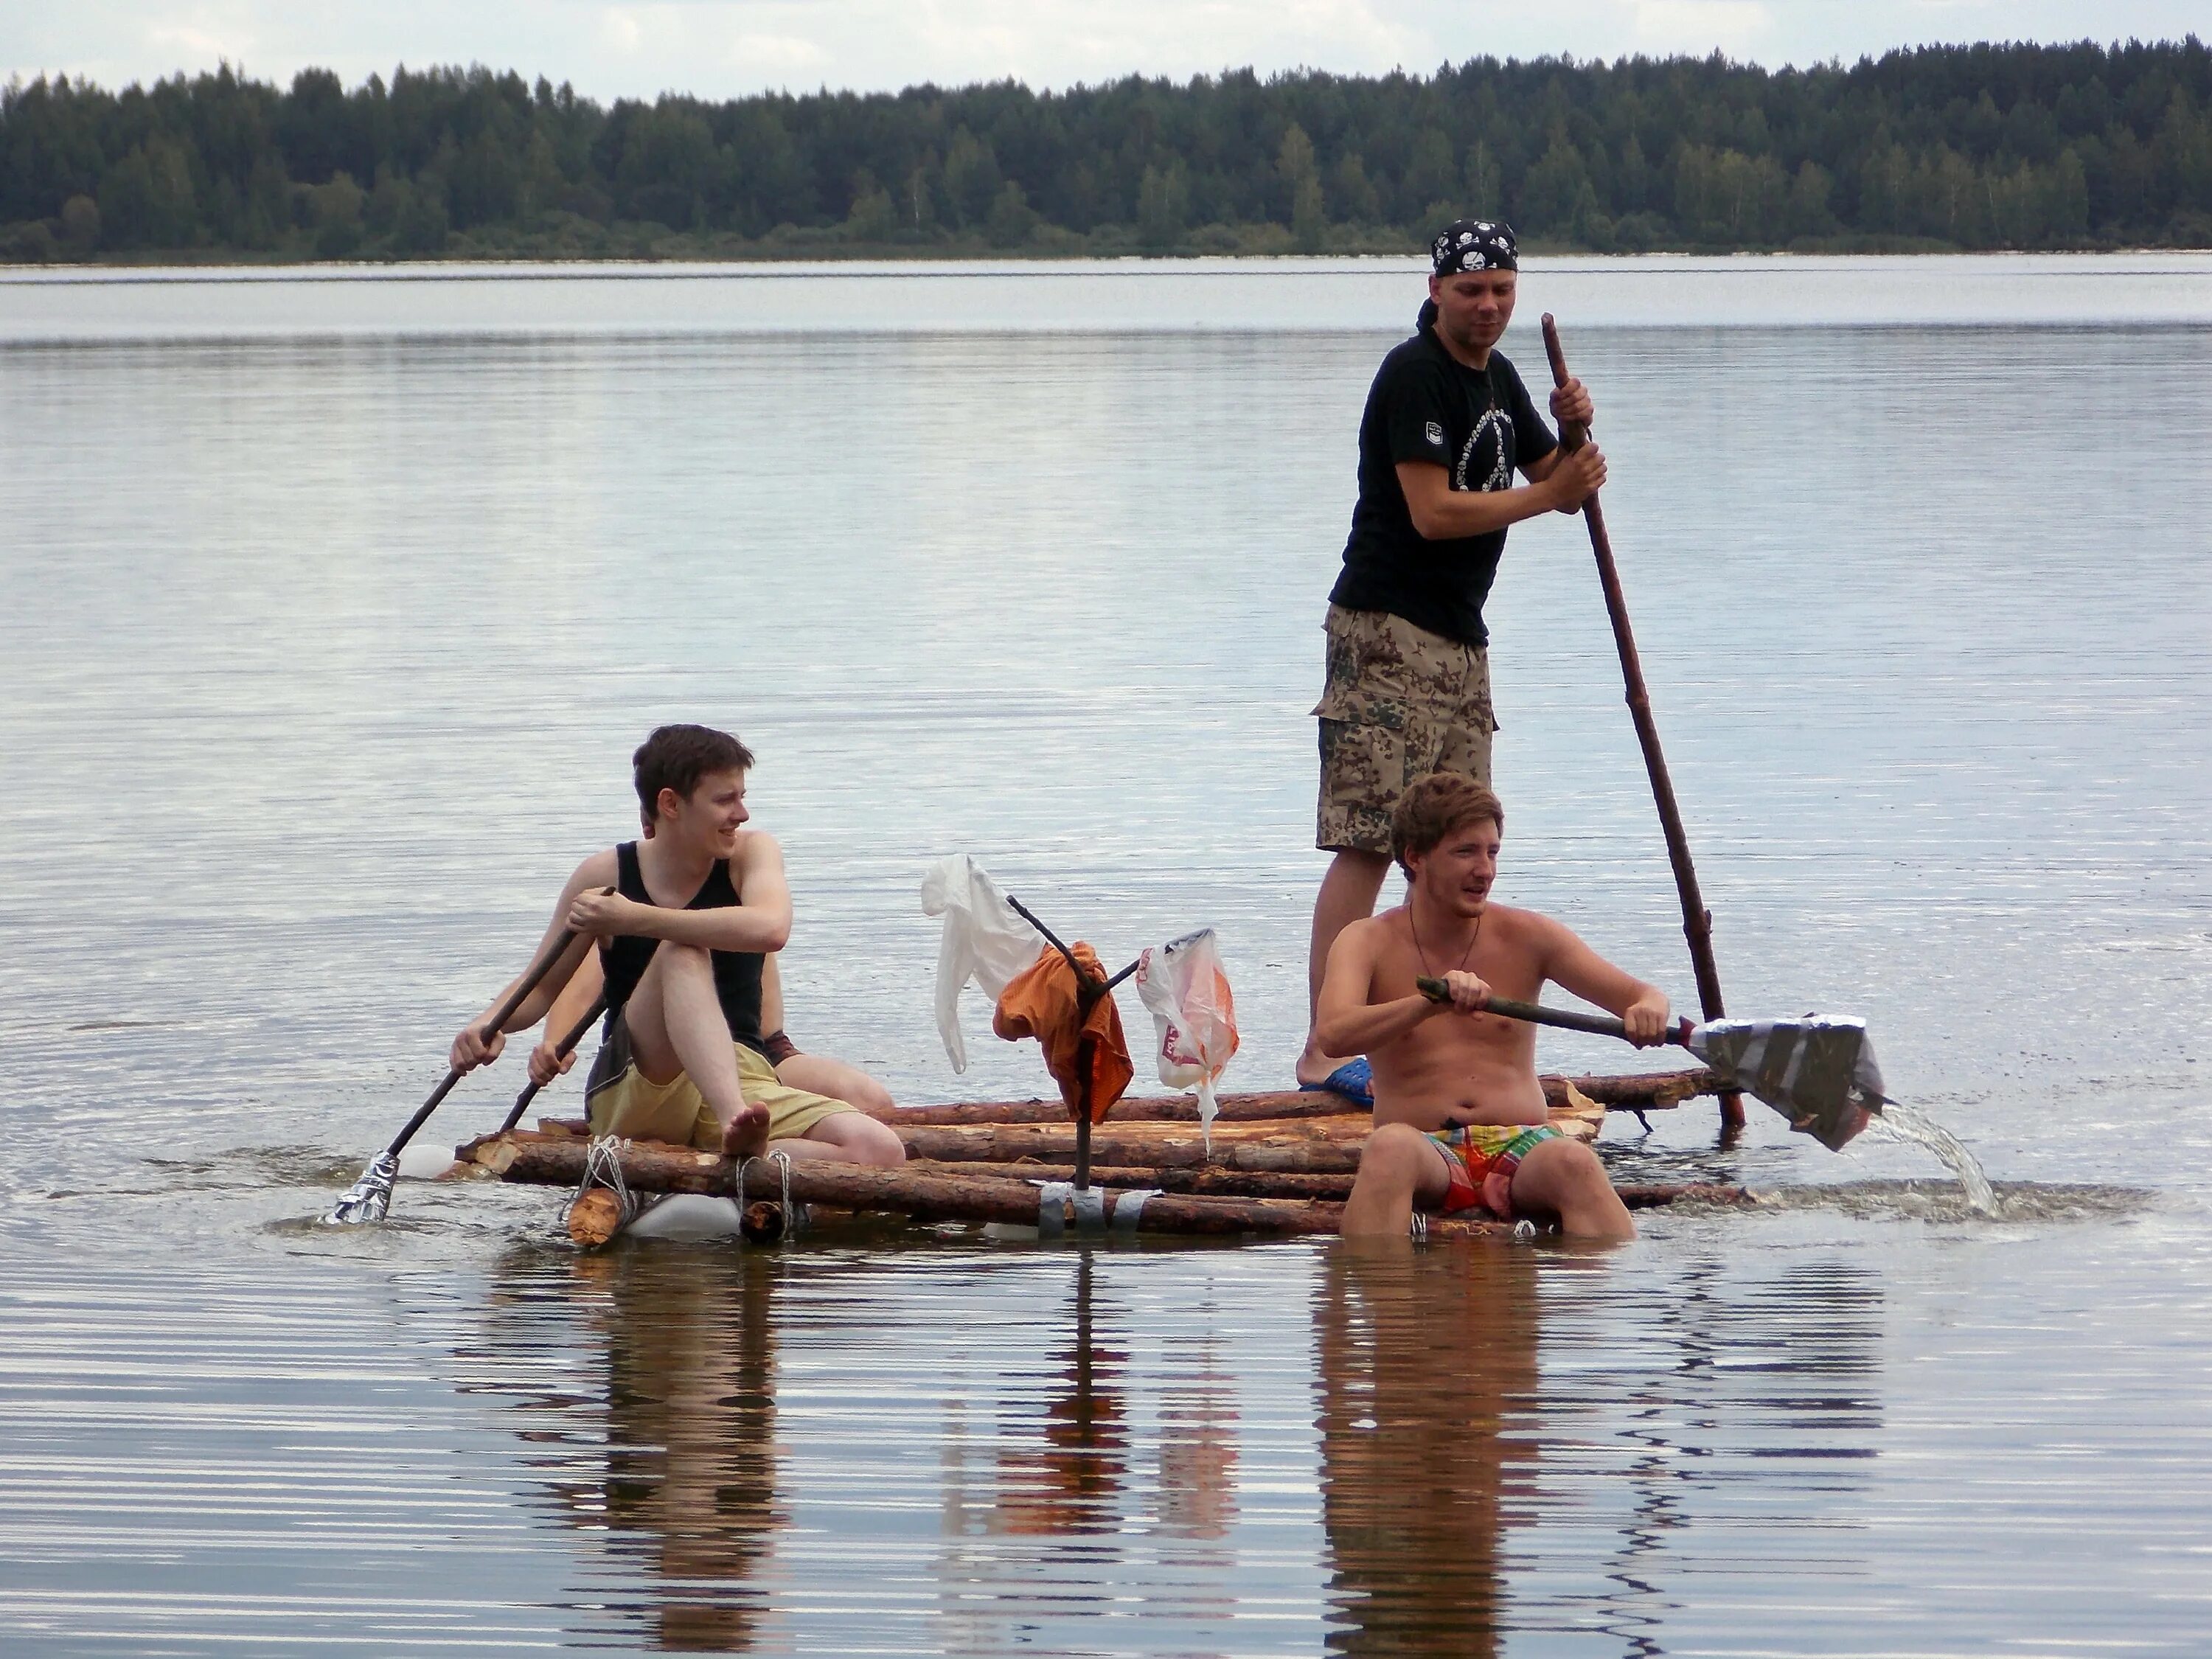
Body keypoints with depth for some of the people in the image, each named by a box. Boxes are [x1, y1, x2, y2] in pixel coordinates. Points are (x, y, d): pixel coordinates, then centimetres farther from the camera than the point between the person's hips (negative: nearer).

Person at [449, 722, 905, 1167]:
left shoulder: (751, 853, 2)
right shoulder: (606, 876, 1)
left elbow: (770, 929, -21)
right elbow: (541, 988, 12)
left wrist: (635, 919, -25)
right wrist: (490, 1025, -12)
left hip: (742, 1081, 2)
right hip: (631, 1096, -2)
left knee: (882, 1151, -25)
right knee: (681, 953, -32)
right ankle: (736, 1125, -53)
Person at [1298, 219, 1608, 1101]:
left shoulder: (1496, 376, 16)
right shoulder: (1414, 374, -13)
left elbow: (1557, 480, 21)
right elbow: (1433, 511, -20)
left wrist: (1573, 430, 0)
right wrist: (1549, 494, -15)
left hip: (1461, 639, 10)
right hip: (1388, 633, -10)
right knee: (1368, 845, -14)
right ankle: (1324, 1052, -18)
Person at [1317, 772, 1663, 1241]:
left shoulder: (1526, 938, 10)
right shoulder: (1368, 943, 6)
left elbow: (1642, 995, 6)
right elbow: (1334, 1035, -14)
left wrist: (1648, 1009, -21)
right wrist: (1434, 1002, -30)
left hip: (1519, 1149, 1)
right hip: (1427, 1151, -1)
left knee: (1573, 1161, -33)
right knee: (1389, 1147, -36)